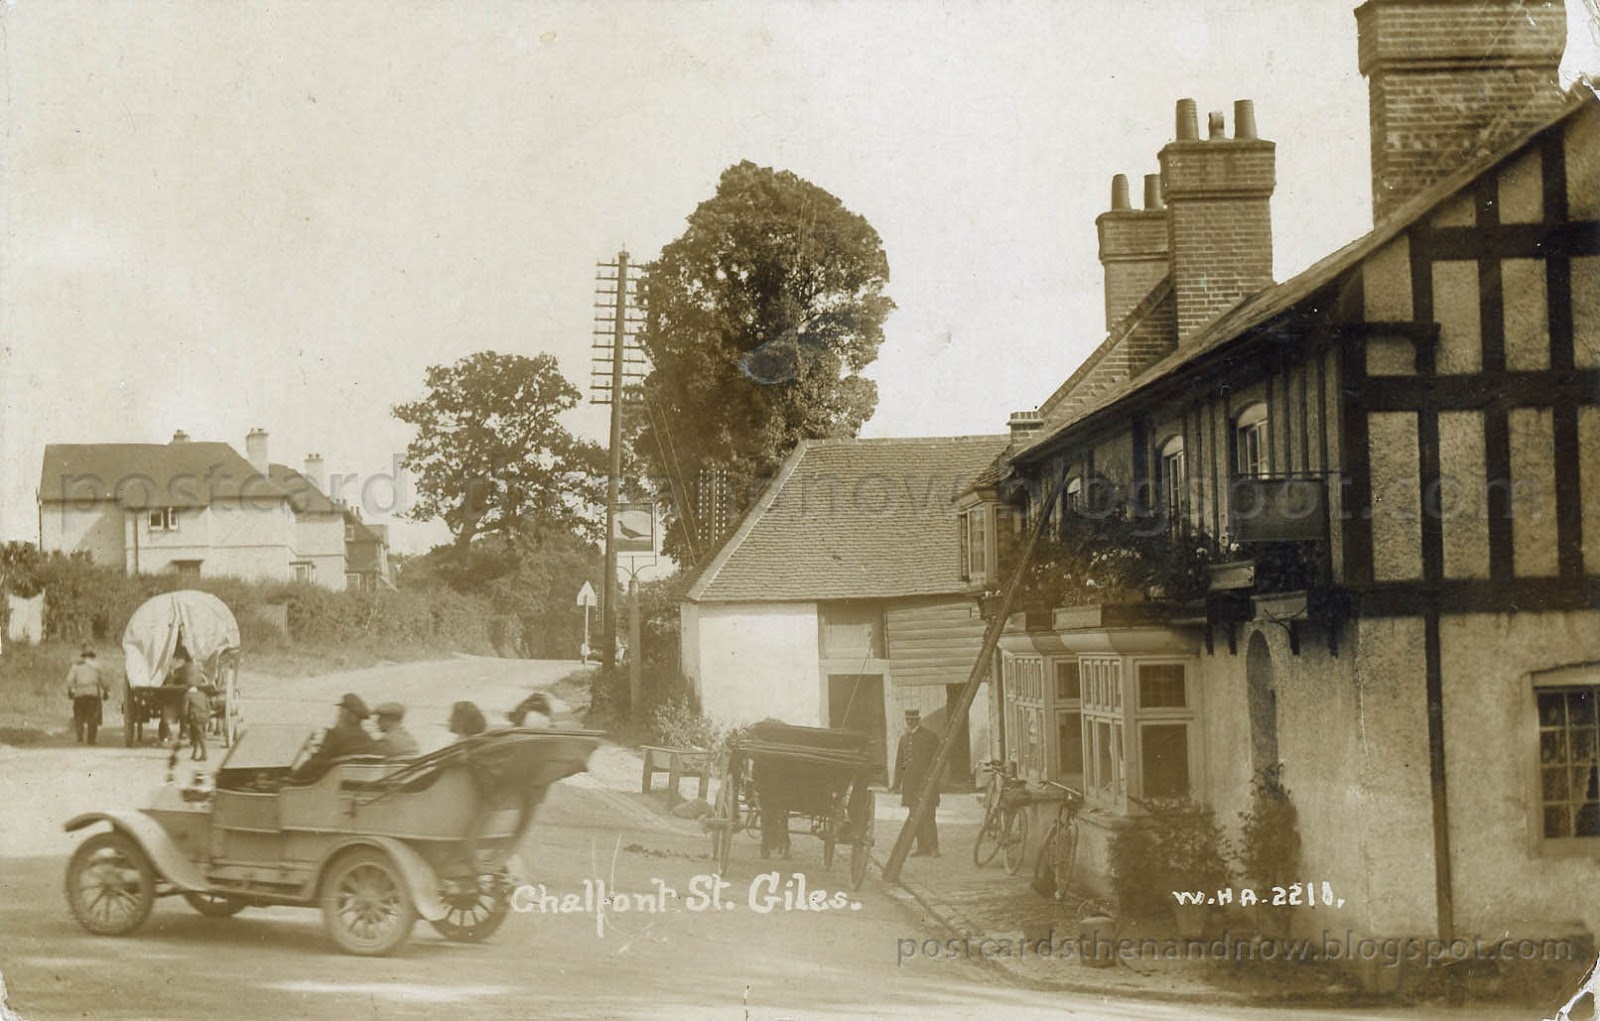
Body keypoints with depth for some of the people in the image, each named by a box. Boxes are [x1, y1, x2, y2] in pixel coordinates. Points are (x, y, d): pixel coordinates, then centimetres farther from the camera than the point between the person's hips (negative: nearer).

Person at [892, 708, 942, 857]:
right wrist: (897, 783, 12)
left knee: (927, 815, -10)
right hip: (910, 782, 6)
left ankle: (933, 848, -8)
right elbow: (899, 761, 17)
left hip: (925, 781, -6)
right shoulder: (904, 738, 16)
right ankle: (922, 848, 9)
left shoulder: (930, 736, -2)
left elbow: (936, 760, -4)